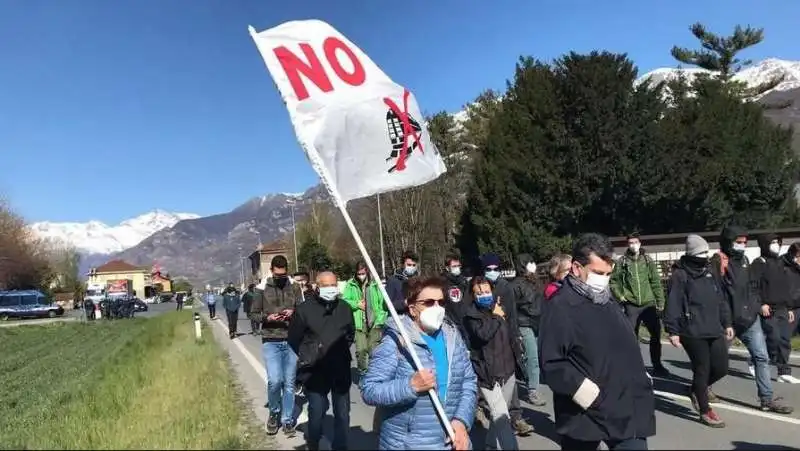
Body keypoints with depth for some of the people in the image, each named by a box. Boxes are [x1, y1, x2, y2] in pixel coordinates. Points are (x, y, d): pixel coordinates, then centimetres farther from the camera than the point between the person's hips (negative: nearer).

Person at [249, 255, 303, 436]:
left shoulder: (294, 287, 3)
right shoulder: (262, 288, -1)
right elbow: (254, 313, 3)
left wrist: (293, 313, -12)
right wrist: (267, 318, -15)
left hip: (291, 340, 2)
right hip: (271, 341, -2)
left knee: (289, 383, 7)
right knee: (274, 380, -10)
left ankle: (287, 421, 20)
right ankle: (274, 413, 18)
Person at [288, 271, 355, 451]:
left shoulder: (345, 308, 3)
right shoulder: (304, 309, -9)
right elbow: (293, 339, 0)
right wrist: (307, 358, 5)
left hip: (341, 371, 3)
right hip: (315, 372, -3)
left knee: (342, 414, 11)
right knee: (316, 413, 5)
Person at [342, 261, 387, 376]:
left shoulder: (375, 285, 5)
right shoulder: (350, 285, 3)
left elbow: (382, 303, 4)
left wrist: (380, 318, -5)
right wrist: (357, 304, -11)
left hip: (374, 323, 1)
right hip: (359, 323, -1)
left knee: (374, 350, 2)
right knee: (361, 350, -8)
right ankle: (362, 371, 11)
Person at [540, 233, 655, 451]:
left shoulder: (607, 300, 11)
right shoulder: (561, 307, -17)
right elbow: (551, 364, -20)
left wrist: (639, 377, 17)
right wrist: (584, 391, -25)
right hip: (585, 414, -6)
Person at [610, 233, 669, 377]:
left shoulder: (648, 260, 4)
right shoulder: (622, 261, -1)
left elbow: (656, 282, 4)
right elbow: (614, 281, 4)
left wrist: (660, 302, 2)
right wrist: (620, 296, -5)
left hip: (649, 303, 2)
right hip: (631, 305, -2)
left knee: (656, 334, 6)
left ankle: (657, 366, 22)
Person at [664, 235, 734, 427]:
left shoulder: (709, 272, 14)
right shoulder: (680, 275, -9)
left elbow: (721, 300, 21)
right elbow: (673, 305, -13)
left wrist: (727, 323, 18)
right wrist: (673, 331, -16)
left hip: (714, 331, 7)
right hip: (693, 333, -7)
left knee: (721, 368, 7)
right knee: (702, 370, 1)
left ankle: (697, 390, 34)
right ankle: (705, 411, 16)